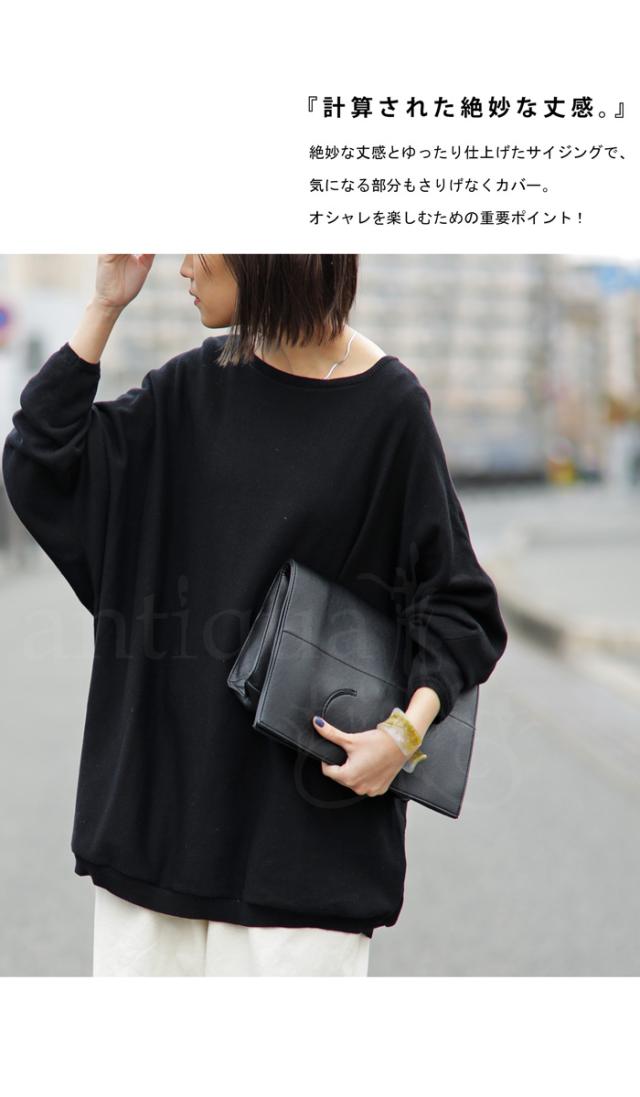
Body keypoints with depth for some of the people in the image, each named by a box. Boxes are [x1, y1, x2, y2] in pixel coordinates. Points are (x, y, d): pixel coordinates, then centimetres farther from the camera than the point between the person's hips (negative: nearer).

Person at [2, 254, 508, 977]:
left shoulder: (387, 407, -7)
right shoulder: (193, 388, 6)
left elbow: (455, 601, -3)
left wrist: (409, 729, -19)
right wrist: (104, 307, -2)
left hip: (306, 797, -4)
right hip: (161, 775, 5)